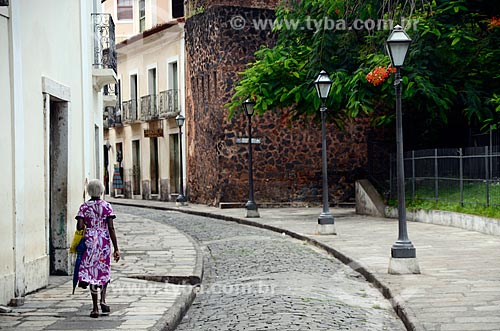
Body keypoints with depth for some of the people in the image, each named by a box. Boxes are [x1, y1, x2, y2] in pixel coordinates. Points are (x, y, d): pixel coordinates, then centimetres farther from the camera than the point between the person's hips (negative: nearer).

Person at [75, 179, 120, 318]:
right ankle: (103, 300, -1)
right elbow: (111, 228, -7)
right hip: (104, 241, 0)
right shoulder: (107, 206, -2)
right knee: (104, 271, 18)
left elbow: (79, 226, -10)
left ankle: (95, 308, 0)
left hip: (89, 241, 0)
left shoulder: (84, 207, -1)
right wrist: (116, 248, -5)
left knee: (92, 272, 3)